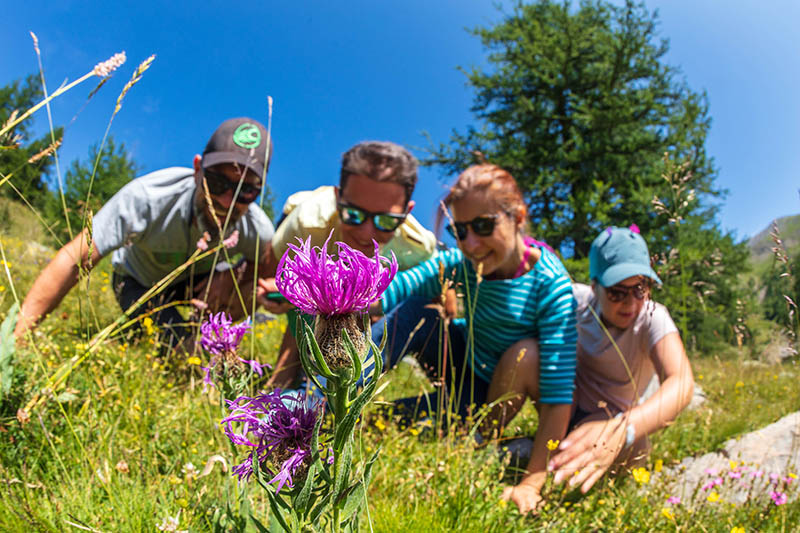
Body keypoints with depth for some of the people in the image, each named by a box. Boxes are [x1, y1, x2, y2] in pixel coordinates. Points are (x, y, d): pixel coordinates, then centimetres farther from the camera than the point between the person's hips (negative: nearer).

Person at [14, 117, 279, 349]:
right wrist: (15, 338, -44)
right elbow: (73, 261, -39)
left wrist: (230, 277, -31)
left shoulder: (257, 229, -30)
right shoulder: (148, 197, -40)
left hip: (195, 280, 2)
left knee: (249, 293, -27)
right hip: (139, 281, -2)